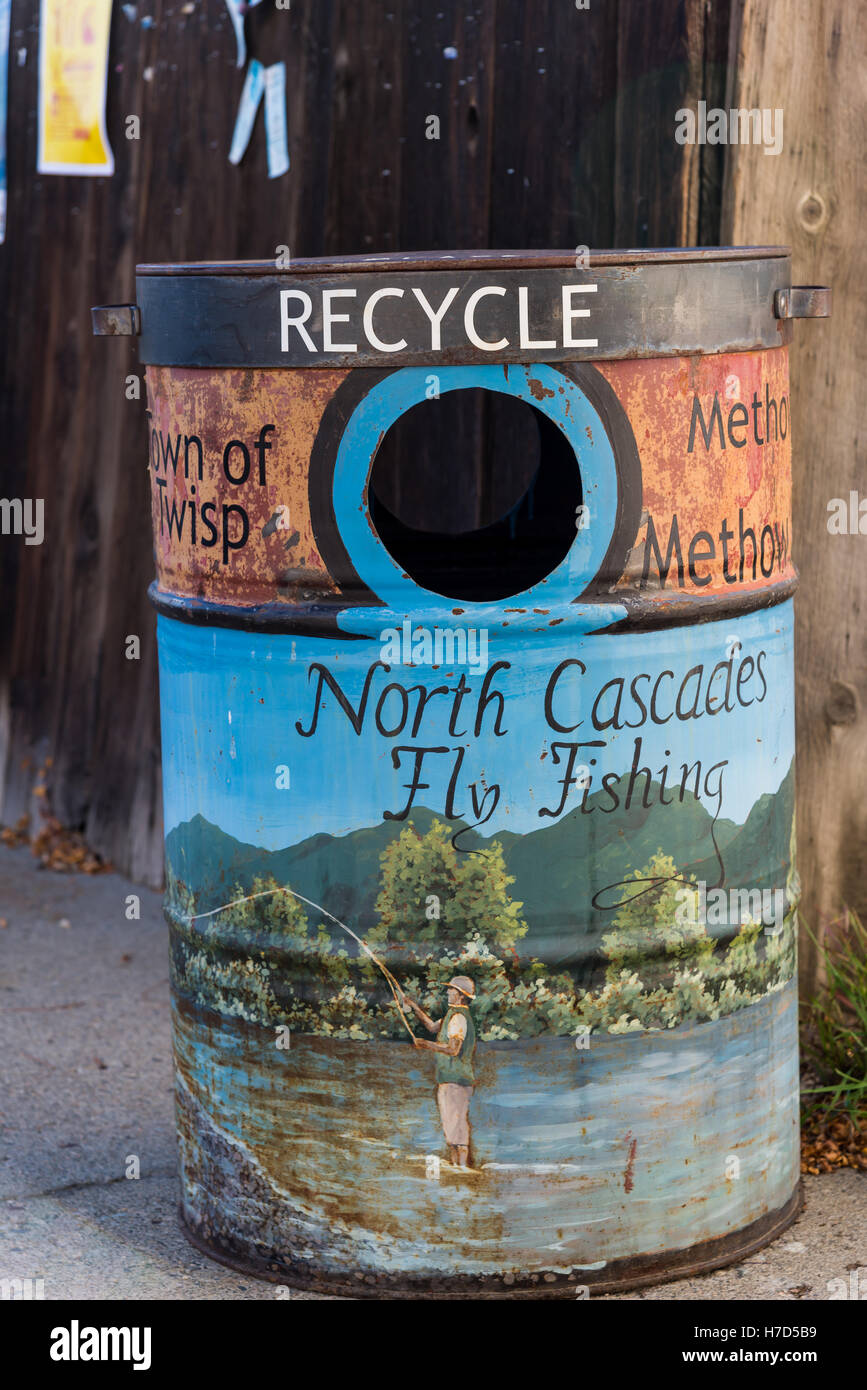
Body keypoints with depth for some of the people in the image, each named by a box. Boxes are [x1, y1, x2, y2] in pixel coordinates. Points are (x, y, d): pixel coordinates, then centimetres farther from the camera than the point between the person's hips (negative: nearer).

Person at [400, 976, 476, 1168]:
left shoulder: (458, 1017, -14)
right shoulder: (457, 1015, 17)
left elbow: (454, 1049, -23)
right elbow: (433, 1026, 29)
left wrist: (428, 1045, -17)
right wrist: (414, 1006, 27)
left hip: (455, 1080, -10)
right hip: (450, 1079, 10)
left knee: (456, 1123, -10)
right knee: (451, 1125, 13)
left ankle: (463, 1165, -11)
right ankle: (455, 1164, 17)